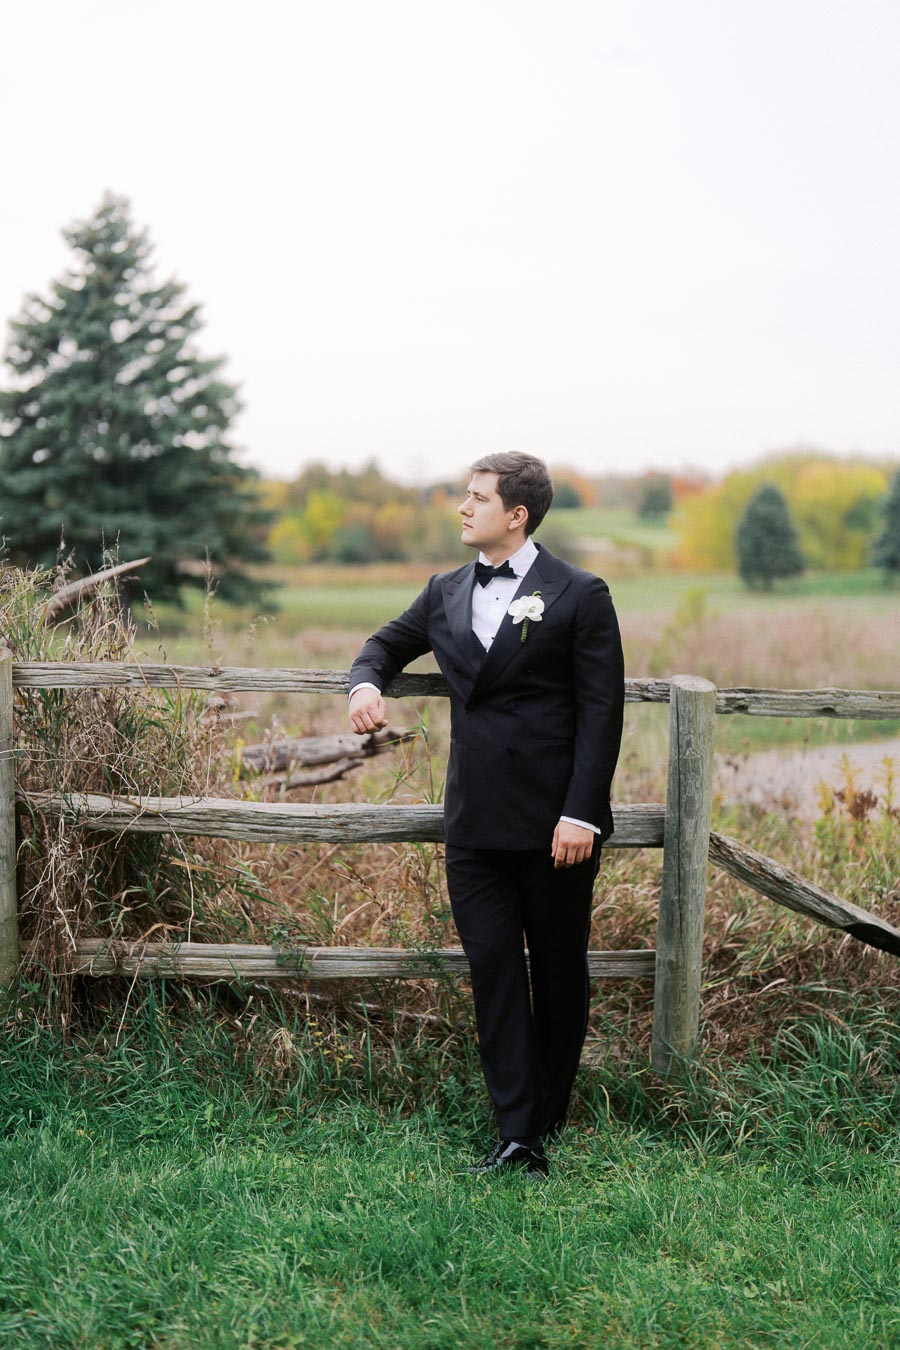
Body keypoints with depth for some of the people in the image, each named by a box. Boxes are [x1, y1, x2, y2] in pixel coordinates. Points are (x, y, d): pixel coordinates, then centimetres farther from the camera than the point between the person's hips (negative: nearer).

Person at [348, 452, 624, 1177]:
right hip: (475, 819, 5)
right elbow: (389, 642, 29)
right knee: (493, 969, 0)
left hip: (555, 823, -4)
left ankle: (549, 1115, 26)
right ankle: (517, 1138, 1)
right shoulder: (446, 593, 12)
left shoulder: (579, 595, -4)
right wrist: (366, 682, 4)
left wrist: (581, 813, -15)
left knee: (559, 971, 9)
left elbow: (601, 711, -7)